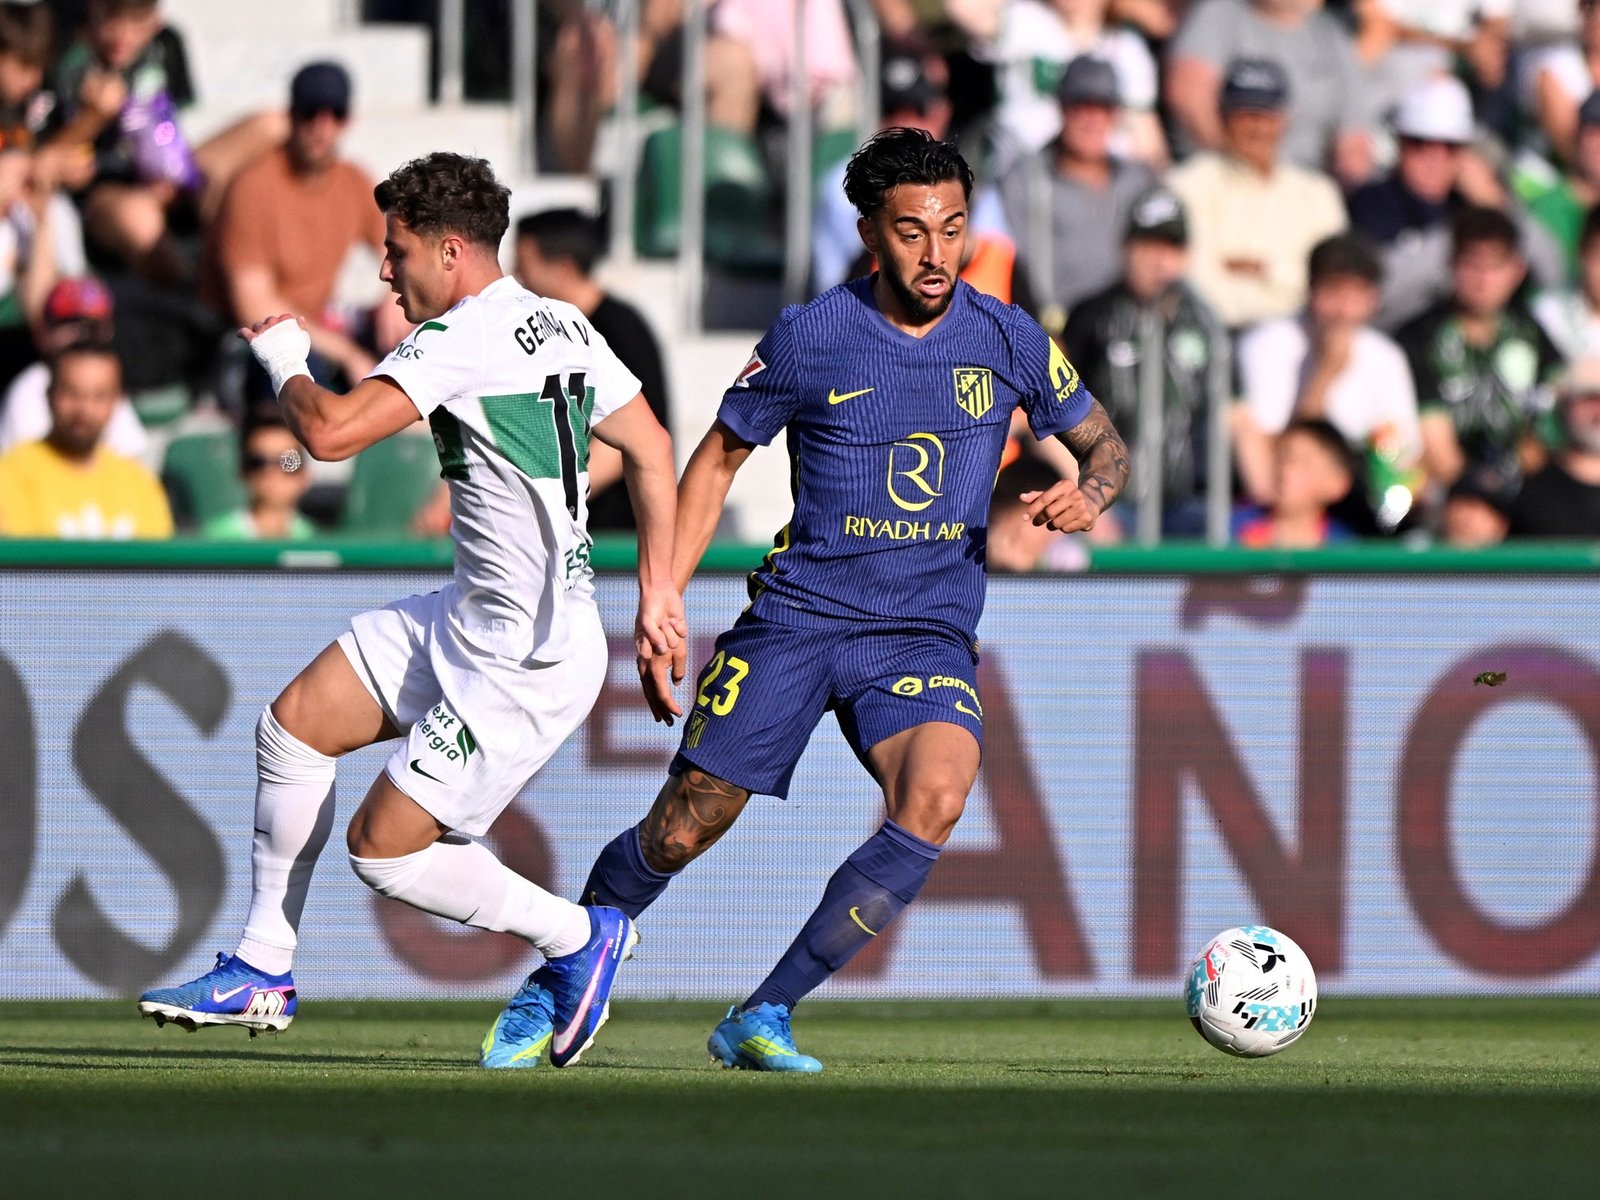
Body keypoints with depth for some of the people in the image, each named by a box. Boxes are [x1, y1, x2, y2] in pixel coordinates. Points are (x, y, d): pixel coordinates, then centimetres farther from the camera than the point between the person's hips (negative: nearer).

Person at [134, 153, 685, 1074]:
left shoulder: (463, 337, -20)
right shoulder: (563, 328, 8)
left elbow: (330, 432, -27)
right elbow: (652, 448, 15)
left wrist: (285, 361, -5)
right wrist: (656, 588, 19)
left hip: (526, 664, -10)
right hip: (472, 620, 10)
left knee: (383, 849, -4)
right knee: (295, 722, 9)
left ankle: (578, 938, 13)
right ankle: (264, 972, 17)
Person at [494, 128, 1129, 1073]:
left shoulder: (1010, 342, 0)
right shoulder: (810, 339, -5)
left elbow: (1106, 444, 14)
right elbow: (718, 461, 6)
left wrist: (1089, 496, -11)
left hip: (928, 632, 1)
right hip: (798, 614, -1)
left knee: (933, 802, -27)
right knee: (682, 830, -4)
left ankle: (764, 1019, -18)